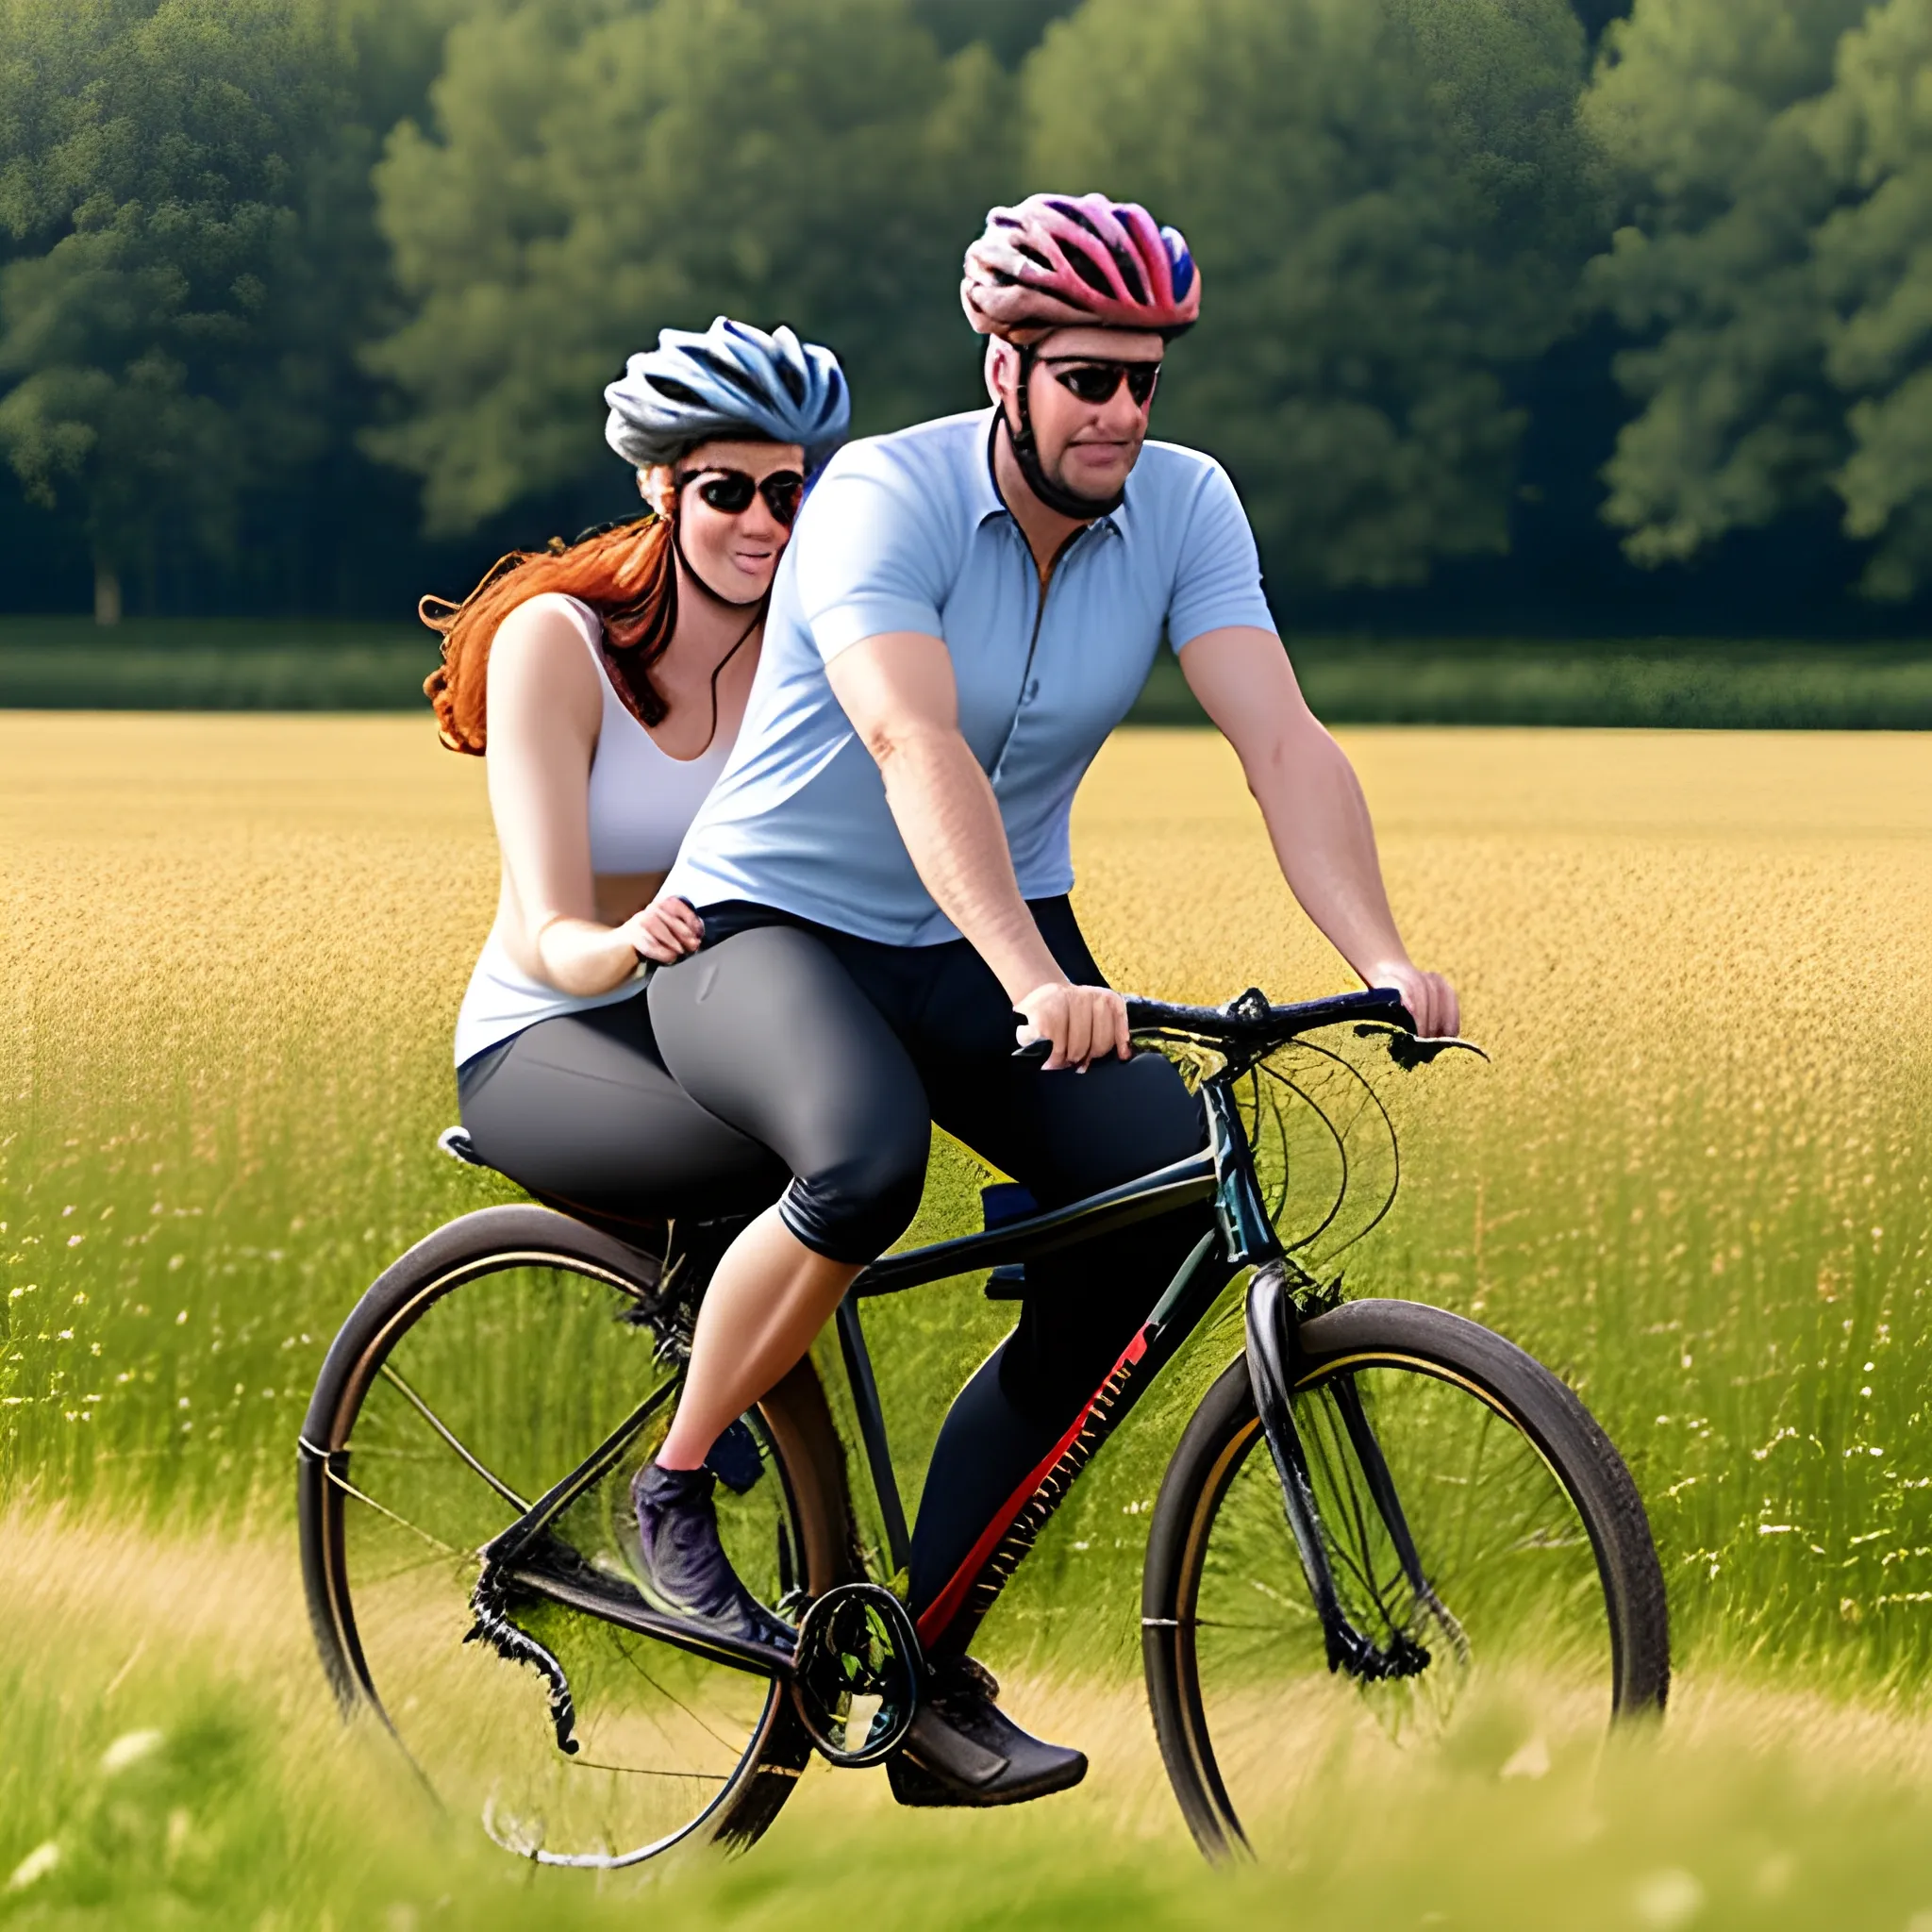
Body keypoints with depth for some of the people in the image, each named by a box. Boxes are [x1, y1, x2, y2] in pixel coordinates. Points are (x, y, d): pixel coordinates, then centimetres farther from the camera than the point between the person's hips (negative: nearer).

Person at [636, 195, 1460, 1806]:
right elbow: (916, 747, -37)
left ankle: (928, 1673, -11)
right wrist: (1035, 982, -51)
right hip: (773, 929, -5)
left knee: (1172, 1191, -20)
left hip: (997, 944, 5)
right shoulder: (886, 498, -21)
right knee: (868, 1158, -38)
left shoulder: (1183, 506, -6)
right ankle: (677, 1482, -9)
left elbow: (1284, 740, -17)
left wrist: (1383, 958, -34)